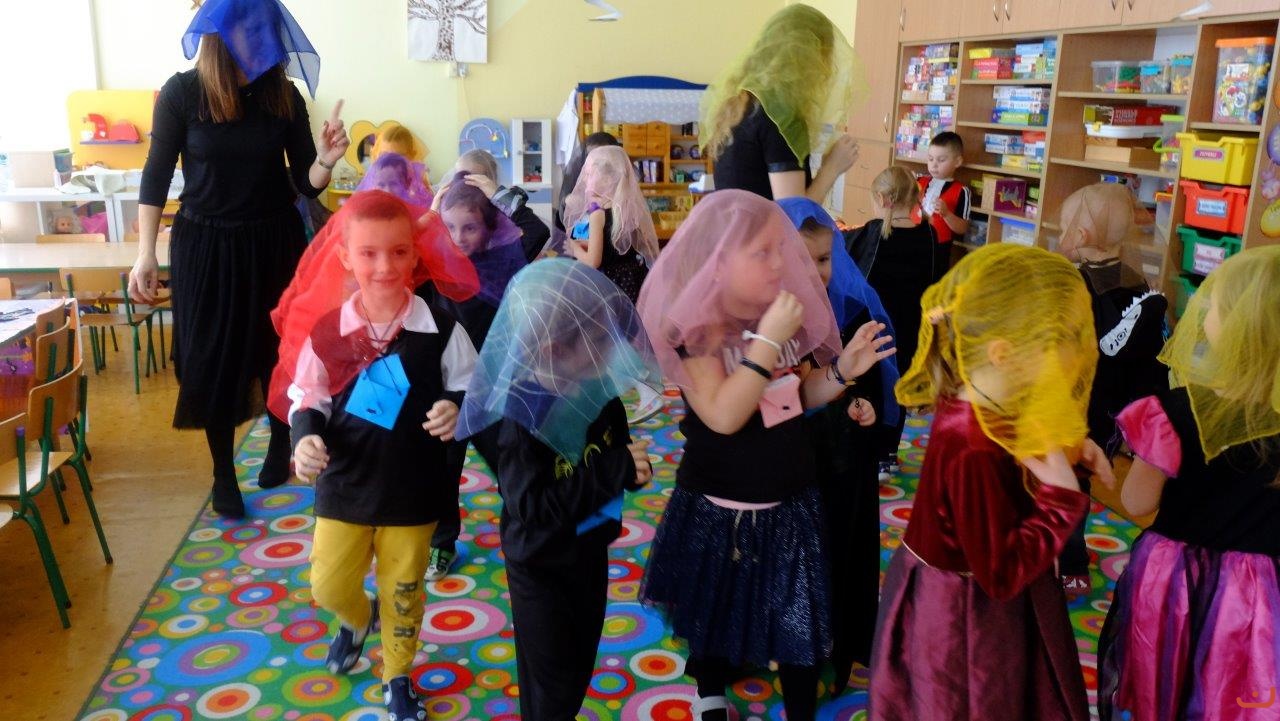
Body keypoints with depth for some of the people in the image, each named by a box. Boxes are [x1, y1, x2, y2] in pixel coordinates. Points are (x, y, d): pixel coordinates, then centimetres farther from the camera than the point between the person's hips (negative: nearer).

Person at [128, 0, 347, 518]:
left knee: (279, 350, 11)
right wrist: (145, 255, -8)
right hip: (205, 246, -1)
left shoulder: (283, 96, -7)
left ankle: (280, 447, 37)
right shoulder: (182, 93, -11)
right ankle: (223, 473, 23)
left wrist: (325, 161, -26)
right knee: (212, 359, 5)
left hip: (274, 242, 2)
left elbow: (306, 184, -4)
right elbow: (157, 175, -5)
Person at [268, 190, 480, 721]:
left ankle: (397, 677, 42)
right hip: (343, 484, 1)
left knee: (403, 592, 15)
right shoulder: (325, 329, -12)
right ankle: (356, 621, 50)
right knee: (329, 588, 12)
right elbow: (306, 396, -1)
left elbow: (468, 388, -3)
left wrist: (457, 408, -24)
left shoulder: (441, 329, -14)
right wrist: (306, 437, -20)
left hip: (413, 488, -1)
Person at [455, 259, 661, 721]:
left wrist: (634, 470, -17)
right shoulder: (519, 417, -29)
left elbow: (615, 453, 7)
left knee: (581, 664, 26)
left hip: (590, 551, 6)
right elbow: (533, 507, -34)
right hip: (541, 567, -6)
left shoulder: (599, 392, -9)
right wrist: (615, 470, -33)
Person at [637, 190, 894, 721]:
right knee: (712, 607, 19)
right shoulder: (695, 327, -21)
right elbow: (723, 415, -32)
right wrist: (768, 339, -33)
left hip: (789, 499, 4)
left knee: (799, 614, 10)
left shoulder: (786, 313, -3)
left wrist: (842, 370, -10)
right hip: (717, 505, -4)